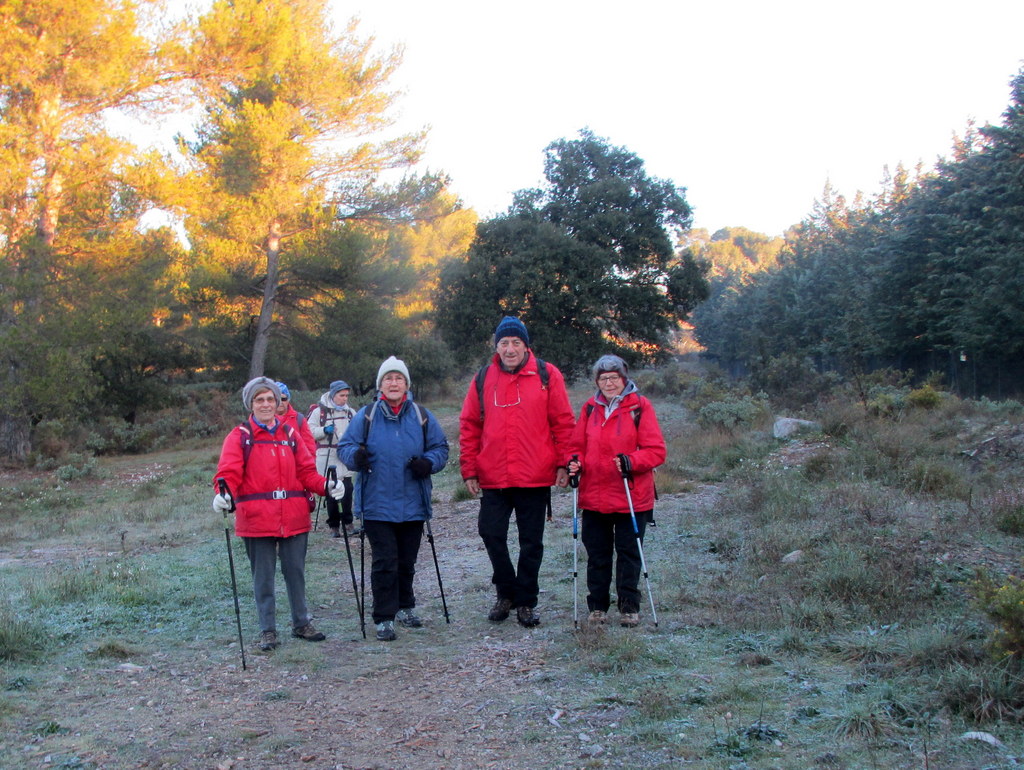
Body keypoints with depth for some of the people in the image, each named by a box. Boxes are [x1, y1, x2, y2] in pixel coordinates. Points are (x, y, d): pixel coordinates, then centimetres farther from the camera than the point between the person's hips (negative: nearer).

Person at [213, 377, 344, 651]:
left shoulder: (290, 434, 12)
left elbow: (306, 471, 9)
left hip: (294, 518, 3)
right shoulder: (239, 437, 0)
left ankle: (302, 623, 26)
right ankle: (267, 630, 18)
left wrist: (325, 486, -9)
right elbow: (229, 473, -11)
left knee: (296, 572, 11)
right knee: (263, 577, 6)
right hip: (257, 521, -3)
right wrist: (223, 494, -31)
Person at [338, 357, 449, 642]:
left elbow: (440, 448, 8)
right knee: (385, 563, -3)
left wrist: (428, 462, -13)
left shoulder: (422, 416, 3)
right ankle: (384, 618, 6)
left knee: (407, 561, 15)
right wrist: (355, 456, -21)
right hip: (377, 505, -2)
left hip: (413, 505, 2)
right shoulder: (366, 416, -1)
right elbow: (345, 446, 2)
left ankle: (405, 607, 34)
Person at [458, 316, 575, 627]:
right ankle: (506, 593, 23)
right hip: (493, 478, 2)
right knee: (491, 533, 2)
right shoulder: (483, 379, 4)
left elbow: (563, 422, 0)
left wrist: (563, 464, -6)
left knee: (531, 542, 7)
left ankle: (526, 602, 21)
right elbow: (469, 426, 7)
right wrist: (469, 470, 2)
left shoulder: (547, 375, -1)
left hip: (535, 477, -1)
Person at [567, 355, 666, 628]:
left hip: (631, 496, -3)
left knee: (628, 553, 6)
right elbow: (579, 445, 14)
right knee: (597, 554, 10)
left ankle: (629, 607, 18)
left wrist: (631, 461, -23)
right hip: (594, 495, 3)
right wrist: (575, 462, -7)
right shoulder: (590, 407, 7)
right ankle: (597, 606, 21)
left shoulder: (640, 406, -4)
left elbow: (656, 450, -7)